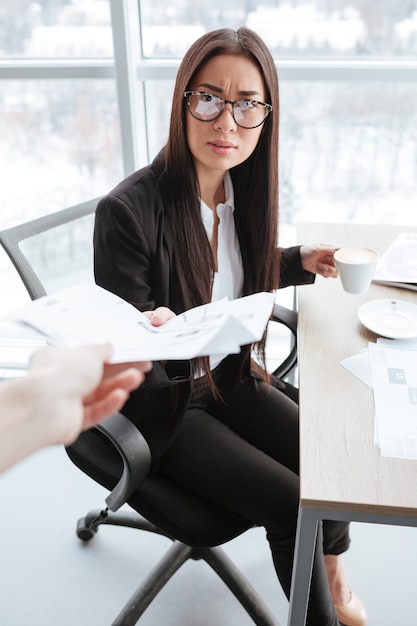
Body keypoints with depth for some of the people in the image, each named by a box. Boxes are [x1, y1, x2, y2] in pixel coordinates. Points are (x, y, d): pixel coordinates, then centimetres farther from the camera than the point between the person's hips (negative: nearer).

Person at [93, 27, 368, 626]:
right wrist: (154, 337, -41)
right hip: (164, 402, -6)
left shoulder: (242, 189, -4)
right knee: (293, 503, -11)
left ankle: (332, 573, 32)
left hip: (231, 374, 7)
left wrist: (302, 261, 1)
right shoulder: (127, 211, -26)